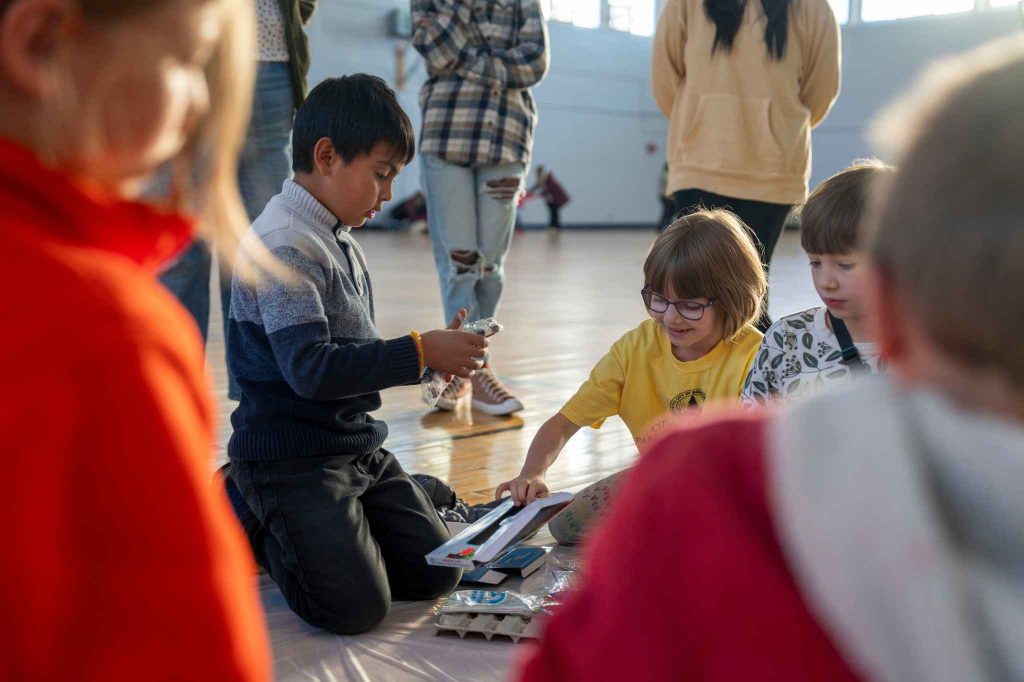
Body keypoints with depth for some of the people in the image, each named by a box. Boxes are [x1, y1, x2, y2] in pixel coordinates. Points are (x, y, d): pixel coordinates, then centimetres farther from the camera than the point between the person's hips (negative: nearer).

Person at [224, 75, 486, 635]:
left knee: (436, 575, 7)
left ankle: (275, 518, 20)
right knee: (357, 607, -16)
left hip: (358, 448, 9)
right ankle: (249, 520, 10)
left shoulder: (340, 242, 12)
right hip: (291, 457, -9)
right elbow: (311, 368, -28)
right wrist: (419, 353, -24)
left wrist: (434, 354, 4)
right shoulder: (285, 246, -19)